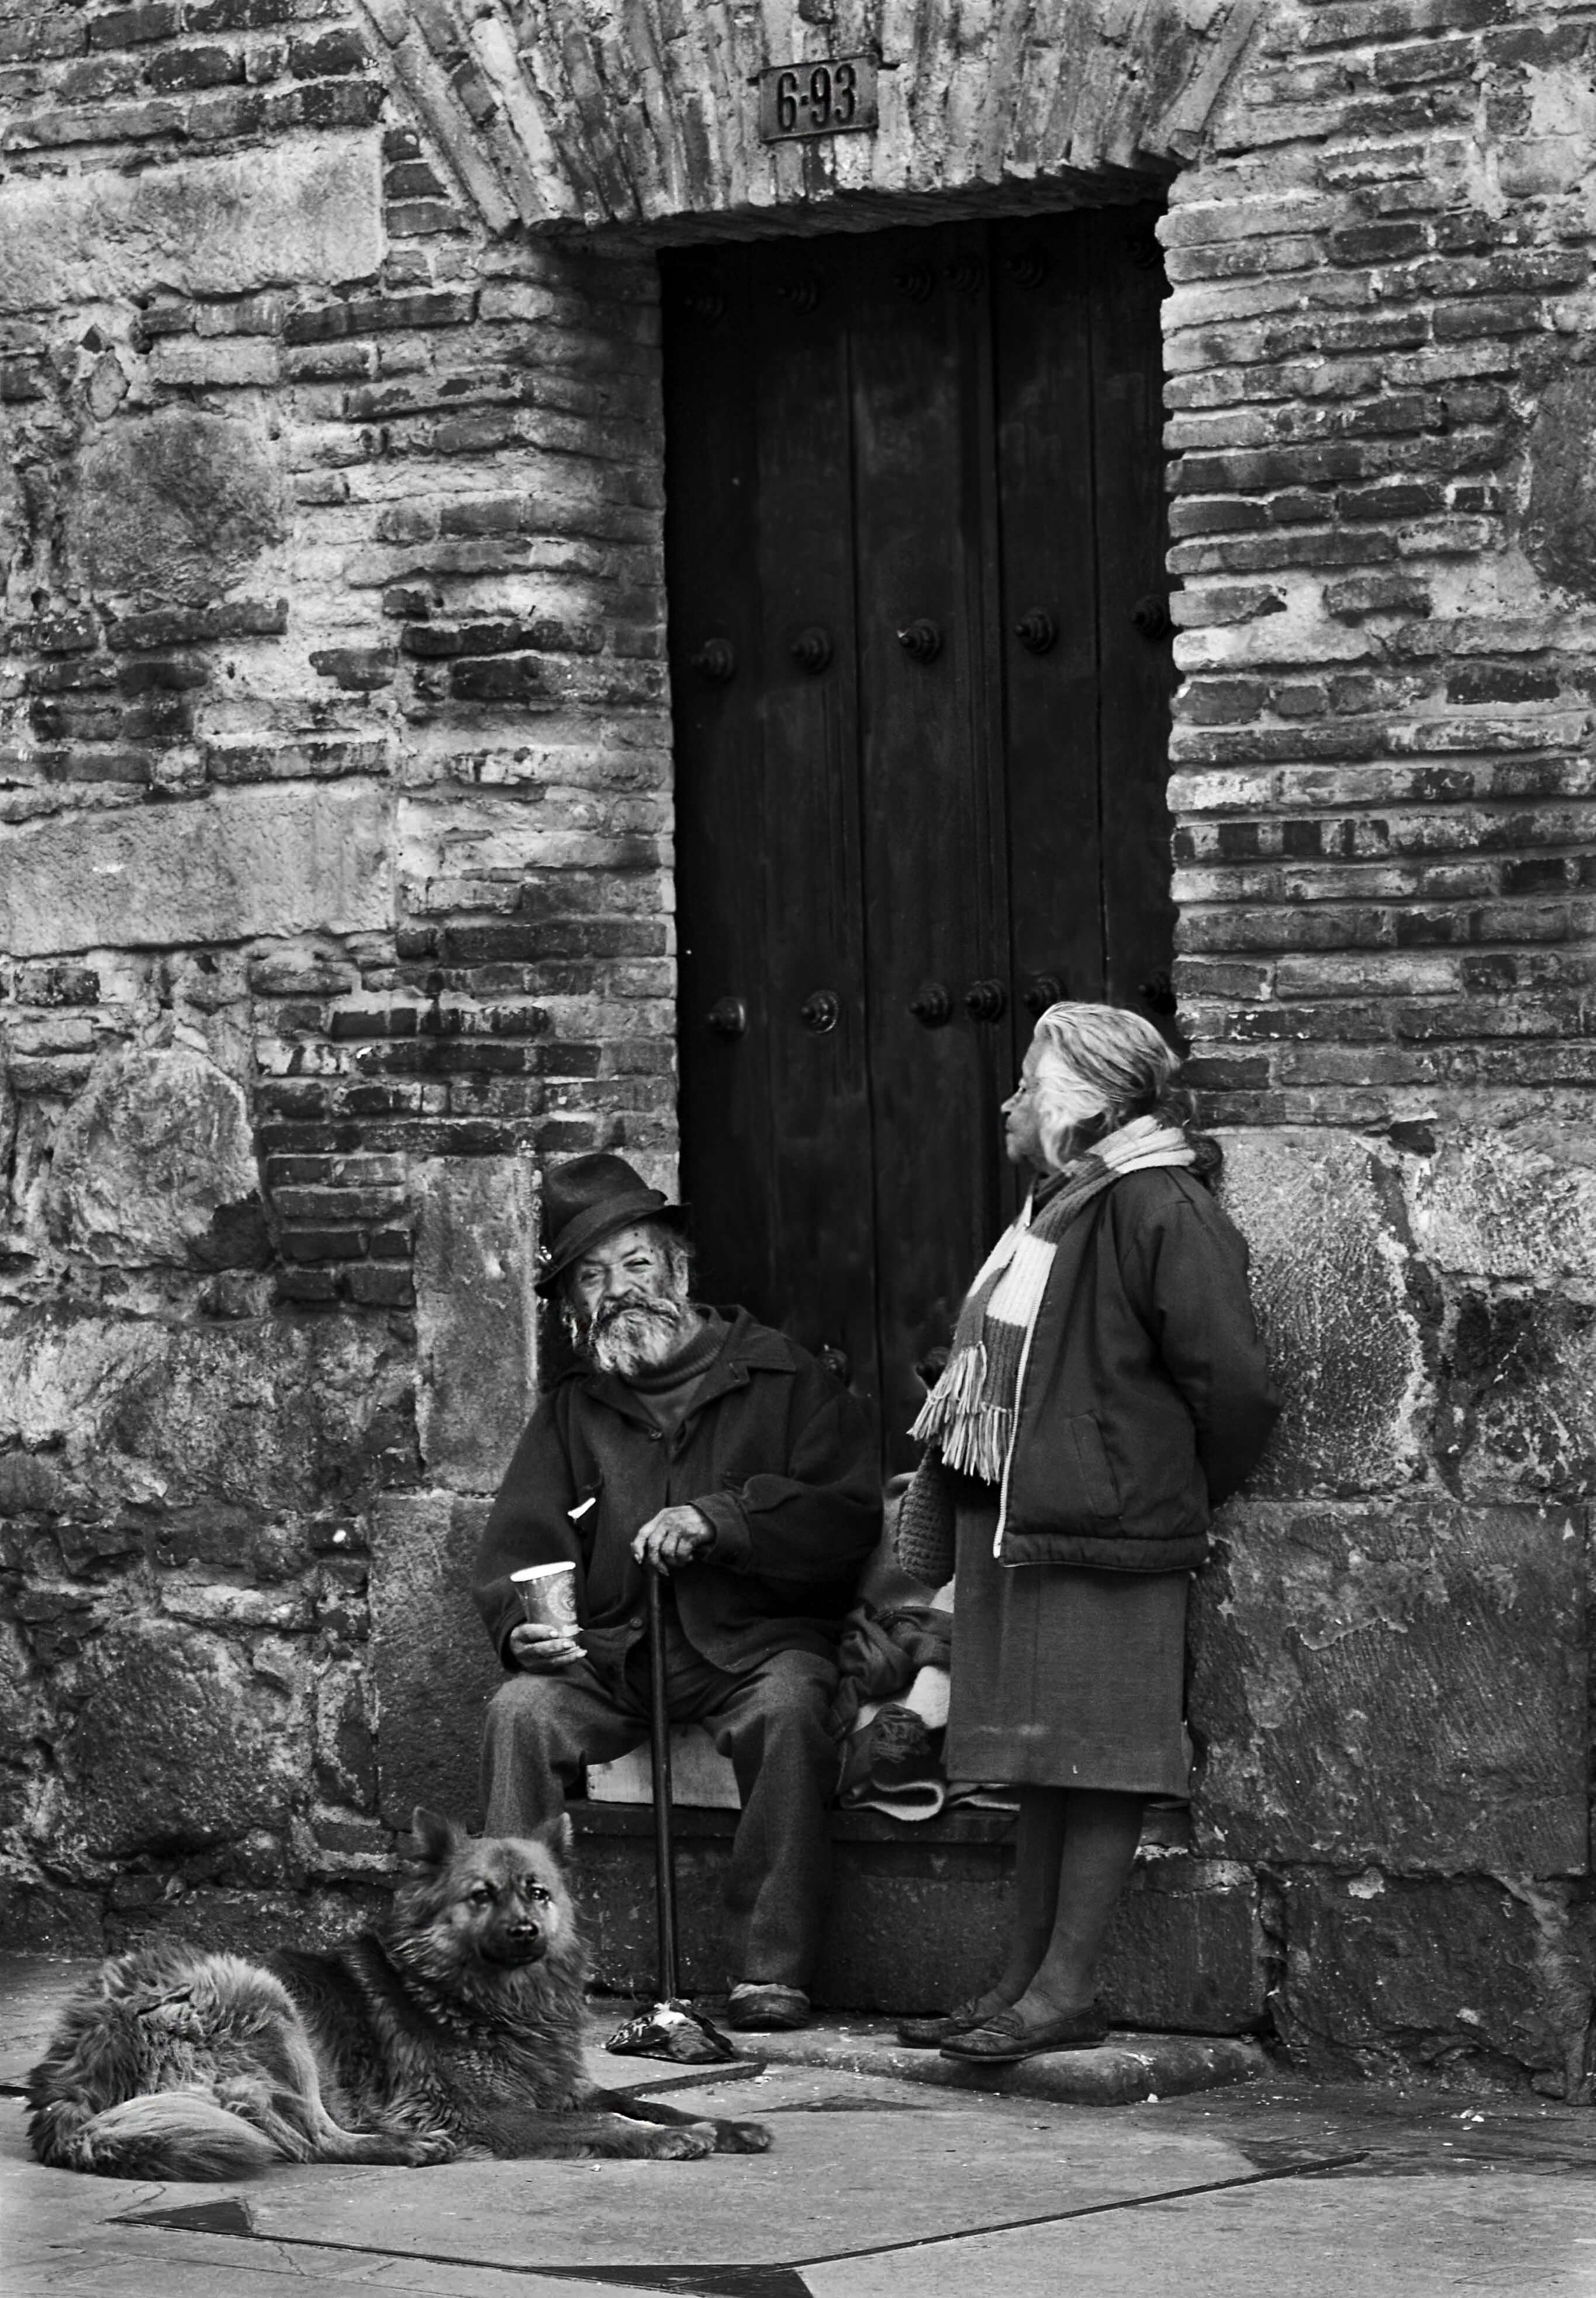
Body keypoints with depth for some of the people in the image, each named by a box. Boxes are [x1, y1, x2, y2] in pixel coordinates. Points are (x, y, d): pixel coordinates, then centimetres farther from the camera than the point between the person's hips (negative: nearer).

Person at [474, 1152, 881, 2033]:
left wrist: (719, 1520, -15)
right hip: (610, 1651, 3)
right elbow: (515, 1549, 11)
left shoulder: (781, 1377, 6)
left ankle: (773, 1972, -33)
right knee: (521, 1711, -26)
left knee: (785, 1711, -36)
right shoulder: (572, 1410, 16)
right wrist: (523, 1626, -12)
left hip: (758, 1639, -3)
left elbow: (850, 1517, -4)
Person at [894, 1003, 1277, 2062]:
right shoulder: (1055, 1206, 16)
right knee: (1043, 1770, 12)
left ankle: (1068, 1992, -2)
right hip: (1015, 1525, 9)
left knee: (1096, 1766, -4)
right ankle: (1025, 1979, 17)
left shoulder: (1160, 1213, -14)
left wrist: (1182, 1497, -5)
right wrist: (949, 1479, 16)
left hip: (1105, 1537, -9)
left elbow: (1234, 1381, -17)